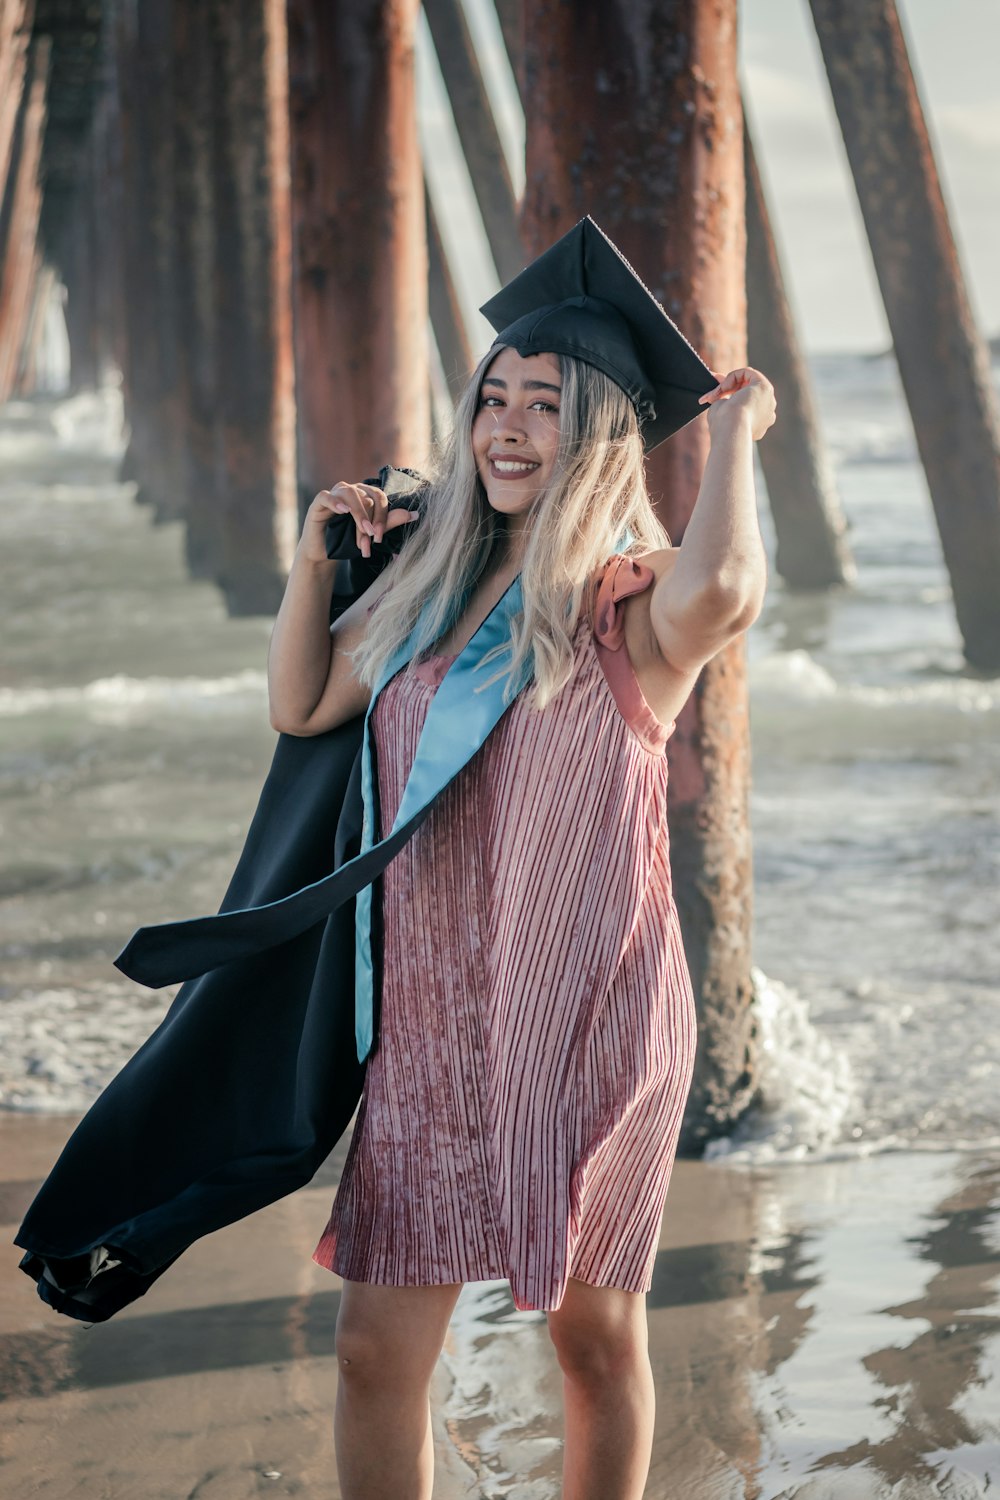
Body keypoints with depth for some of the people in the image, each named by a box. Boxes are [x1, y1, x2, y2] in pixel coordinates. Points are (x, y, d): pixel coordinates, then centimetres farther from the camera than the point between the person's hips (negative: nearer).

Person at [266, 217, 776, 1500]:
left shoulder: (629, 599, -10)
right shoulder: (437, 579, 9)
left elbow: (722, 591, -35)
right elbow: (301, 708, 19)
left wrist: (735, 431, -19)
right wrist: (316, 558, 8)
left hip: (584, 1014, -5)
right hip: (427, 1013, 5)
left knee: (593, 1333, 12)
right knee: (375, 1349, 4)